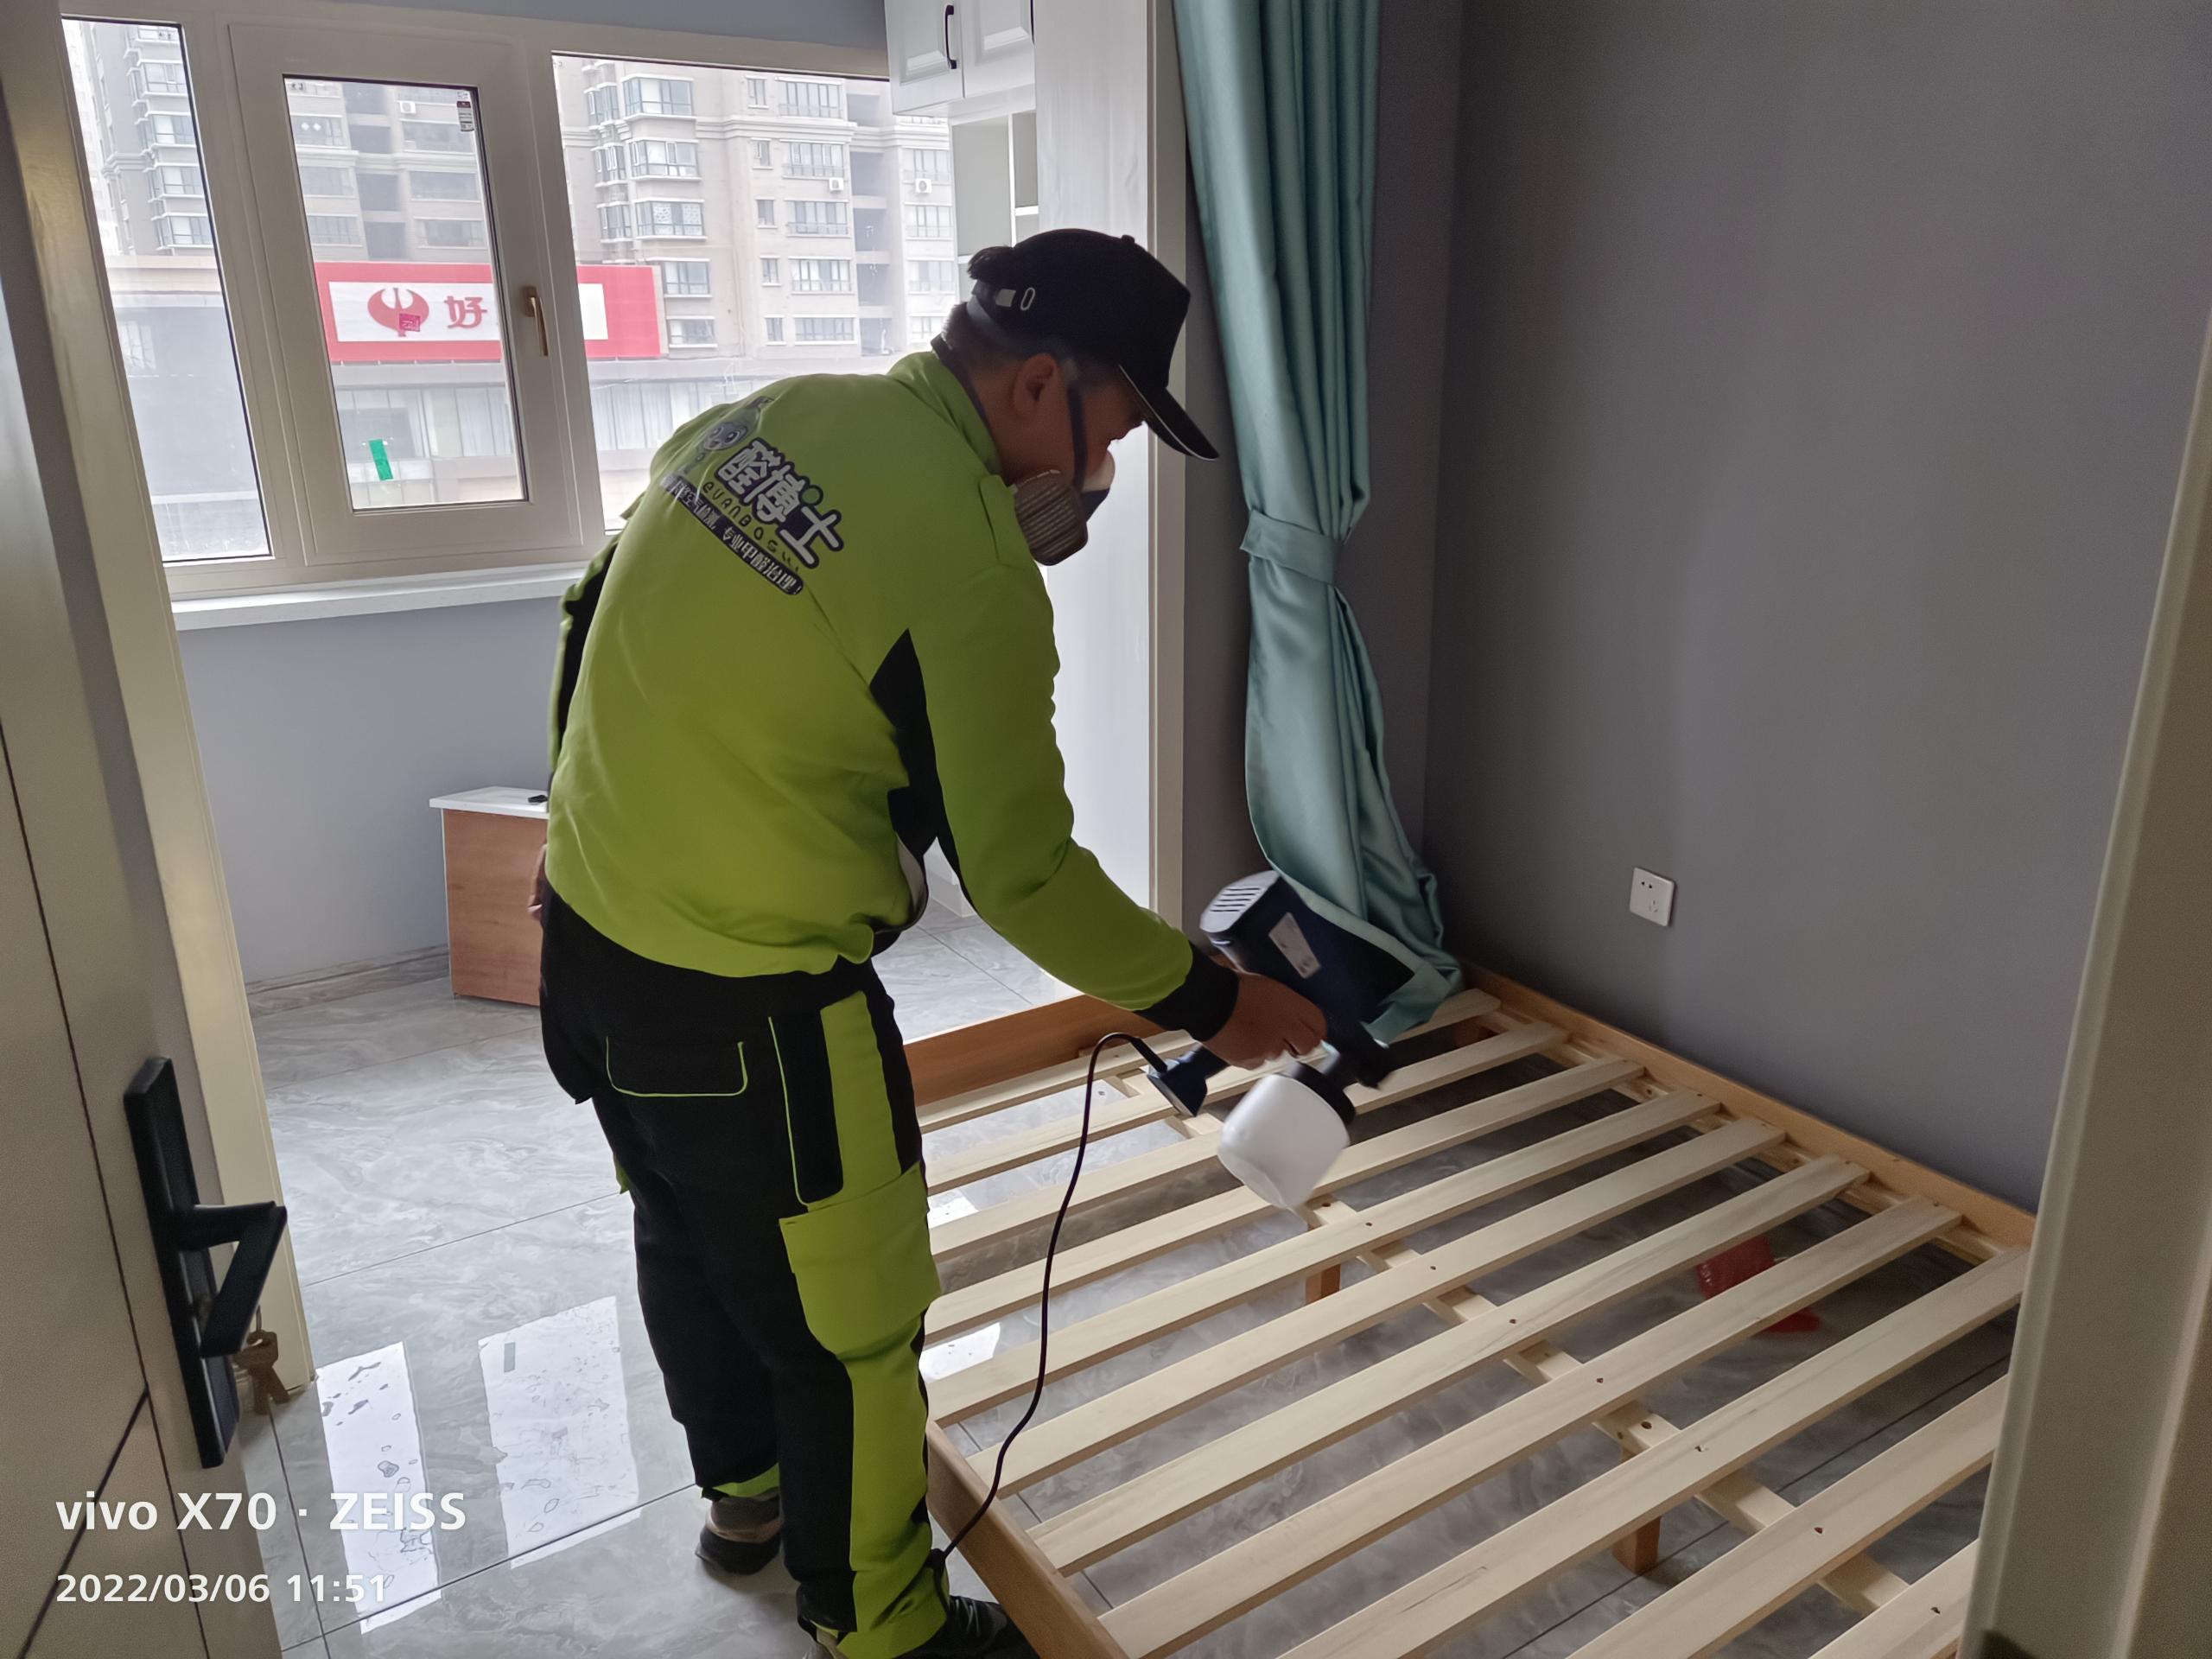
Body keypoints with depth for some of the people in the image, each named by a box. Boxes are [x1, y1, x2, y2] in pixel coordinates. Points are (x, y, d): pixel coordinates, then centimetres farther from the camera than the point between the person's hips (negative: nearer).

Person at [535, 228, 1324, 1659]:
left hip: (589, 936, 9)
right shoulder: (971, 566, -22)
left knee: (693, 1244, 28)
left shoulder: (764, 415, 3)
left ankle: (748, 1492, 54)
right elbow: (1021, 876, -18)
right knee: (847, 1325, 12)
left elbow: (591, 624, 11)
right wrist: (1210, 1001, -5)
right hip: (749, 1009, -9)